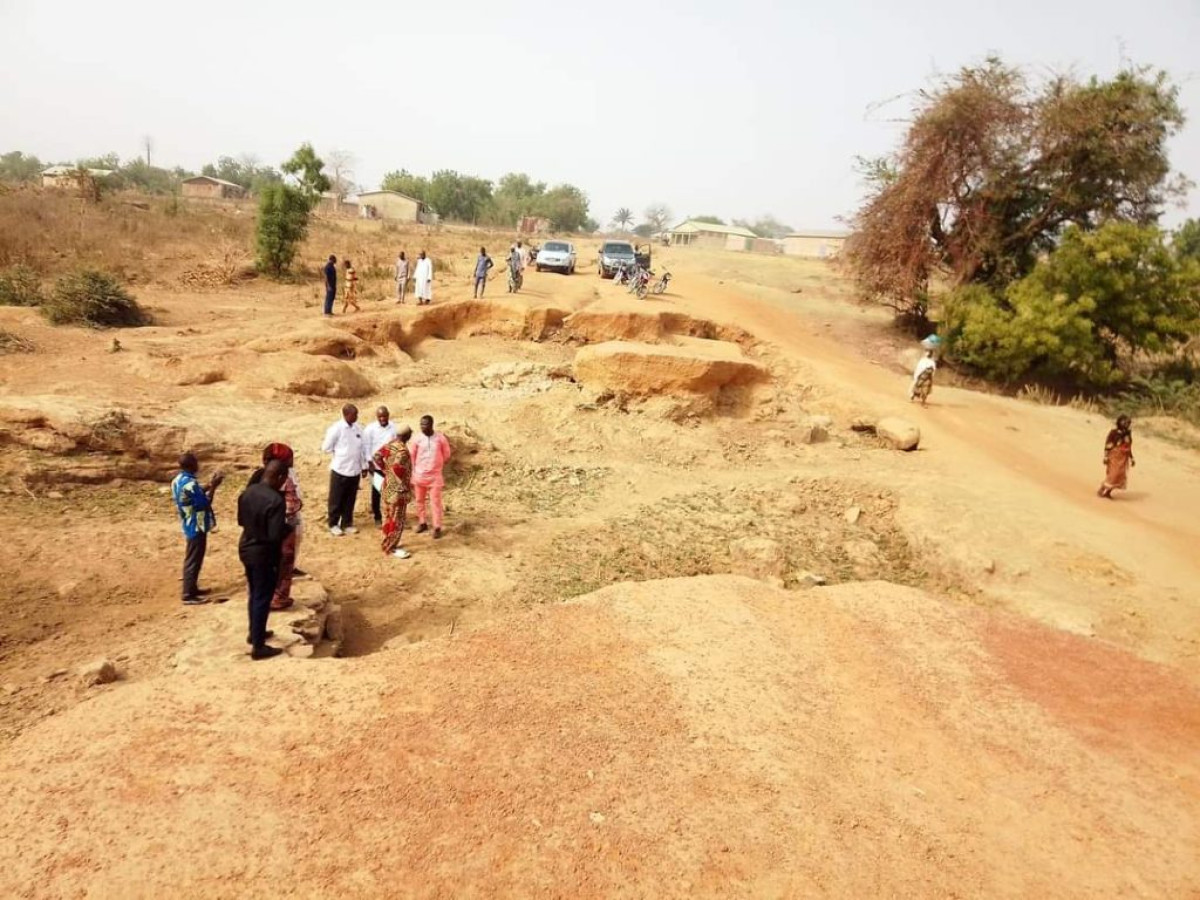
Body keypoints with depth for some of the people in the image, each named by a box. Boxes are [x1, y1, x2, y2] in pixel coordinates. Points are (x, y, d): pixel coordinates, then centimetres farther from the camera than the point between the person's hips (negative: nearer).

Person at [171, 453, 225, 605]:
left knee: (192, 559, 20)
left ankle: (192, 588, 32)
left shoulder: (178, 480, 6)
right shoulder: (190, 483, -25)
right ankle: (188, 595, 4)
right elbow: (204, 503, -20)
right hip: (197, 527, -10)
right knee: (193, 560, -2)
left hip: (189, 525, 10)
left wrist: (210, 484, 11)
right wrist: (214, 486, -13)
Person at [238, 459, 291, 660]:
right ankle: (258, 646, 12)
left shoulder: (248, 492, -1)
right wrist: (288, 527, -8)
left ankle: (254, 633, 40)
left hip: (246, 548, 8)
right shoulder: (276, 500, -26)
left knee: (254, 594, 24)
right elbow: (276, 535, -27)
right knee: (262, 599, 4)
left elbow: (241, 520, 12)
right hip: (264, 554, -8)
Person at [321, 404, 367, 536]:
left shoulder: (358, 428, 3)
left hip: (355, 470, 5)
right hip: (340, 470, -5)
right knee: (336, 500, 7)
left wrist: (364, 466, 10)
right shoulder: (336, 428, -13)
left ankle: (347, 523, 25)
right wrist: (341, 452, 0)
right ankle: (333, 524, 19)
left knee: (350, 500, 13)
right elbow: (326, 448, -8)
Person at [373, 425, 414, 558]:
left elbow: (377, 456, 8)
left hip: (388, 486, 9)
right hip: (397, 489, -9)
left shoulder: (390, 444, 4)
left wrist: (384, 470, 12)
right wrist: (406, 486, -17)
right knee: (397, 519, 0)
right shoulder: (402, 450, -24)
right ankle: (392, 548, 6)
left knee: (389, 516, 19)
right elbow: (398, 469, -29)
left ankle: (388, 543, 31)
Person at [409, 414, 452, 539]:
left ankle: (437, 528, 5)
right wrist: (412, 474, 5)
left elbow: (446, 454, 5)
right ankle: (422, 523, 28)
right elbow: (411, 456, 3)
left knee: (435, 502, -1)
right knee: (419, 500, 12)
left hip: (435, 475, -2)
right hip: (419, 475, 2)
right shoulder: (417, 438, -7)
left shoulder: (440, 437, -10)